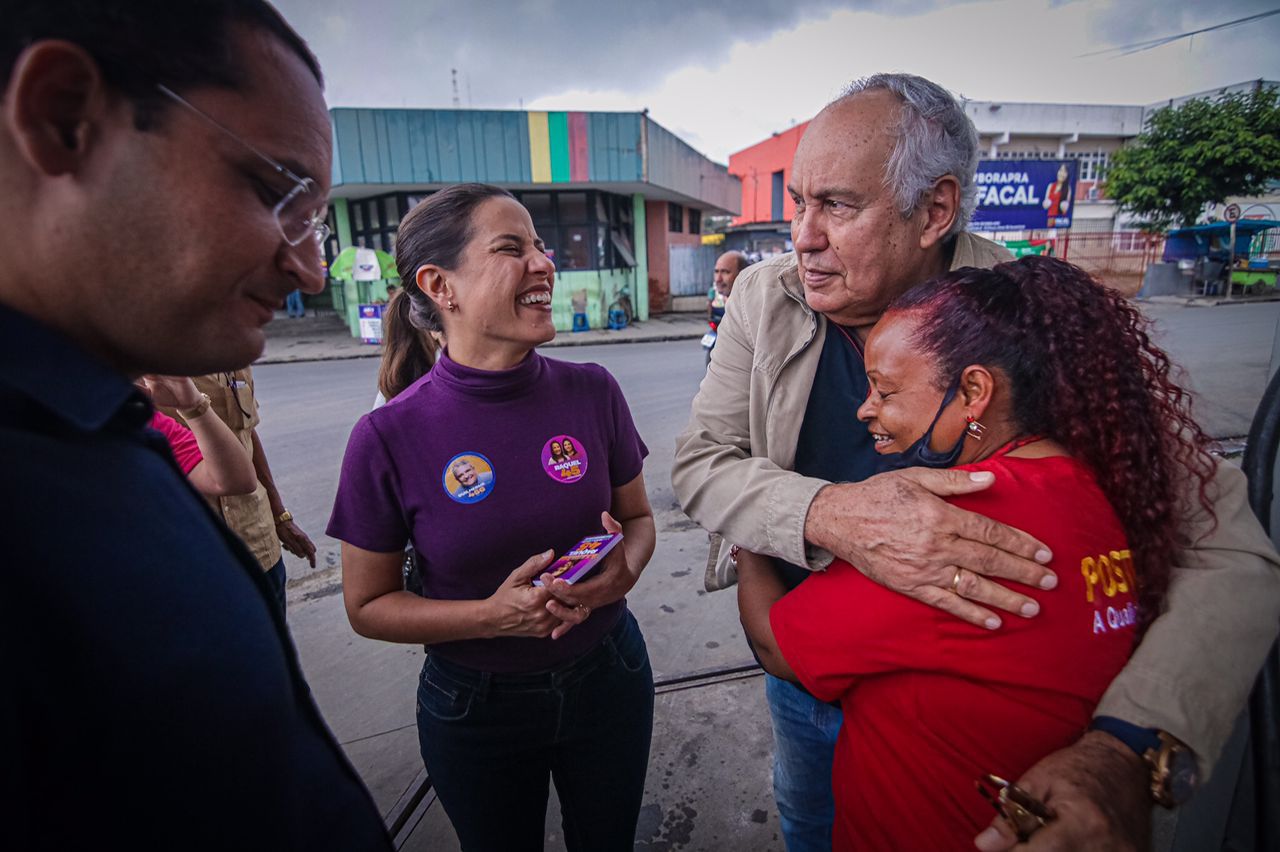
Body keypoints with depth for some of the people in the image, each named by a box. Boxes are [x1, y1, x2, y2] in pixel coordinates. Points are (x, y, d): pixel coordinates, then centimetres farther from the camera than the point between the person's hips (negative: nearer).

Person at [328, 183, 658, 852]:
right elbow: (368, 606, -9)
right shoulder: (390, 437, -19)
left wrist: (624, 569, -20)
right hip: (473, 705, -1)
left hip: (608, 678, 2)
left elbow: (638, 517, 2)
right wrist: (493, 615, -24)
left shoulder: (592, 392, -12)